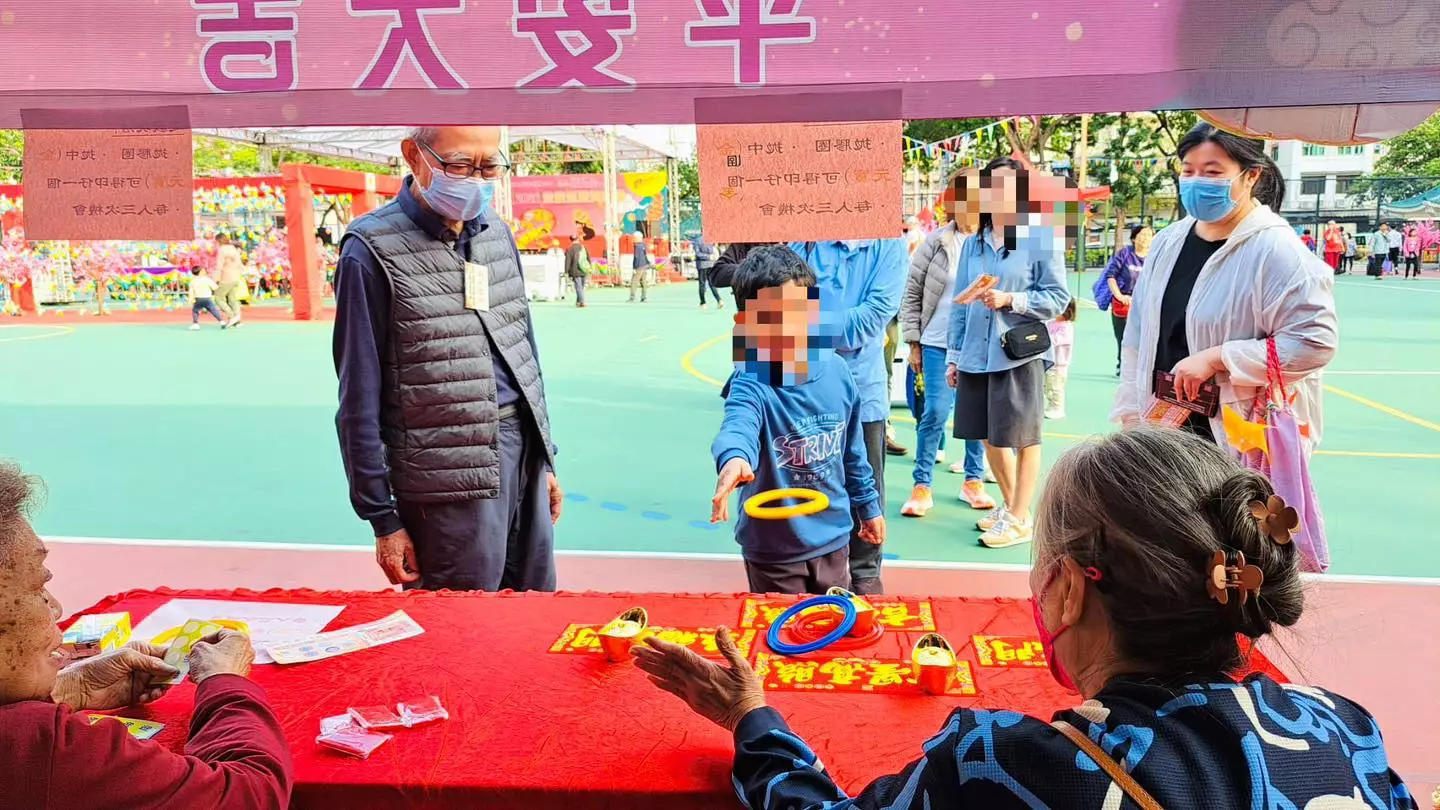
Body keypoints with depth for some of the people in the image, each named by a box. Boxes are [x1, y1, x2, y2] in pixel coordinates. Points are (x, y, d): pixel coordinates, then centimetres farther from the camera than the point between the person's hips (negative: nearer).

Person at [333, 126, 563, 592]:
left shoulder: (496, 232, 10)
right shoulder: (373, 252, -9)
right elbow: (360, 400, -7)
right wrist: (383, 518, -6)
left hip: (525, 453, 6)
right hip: (448, 481, -6)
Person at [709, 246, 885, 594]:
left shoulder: (837, 371, -5)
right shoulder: (752, 384, -22)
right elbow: (738, 424, -46)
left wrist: (868, 506, 18)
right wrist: (734, 458, -67)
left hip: (834, 539, 5)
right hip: (773, 553, -5)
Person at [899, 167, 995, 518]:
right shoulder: (936, 242, 0)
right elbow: (912, 294, 3)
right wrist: (913, 342, 1)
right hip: (939, 343, -1)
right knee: (935, 413, -3)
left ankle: (973, 481, 24)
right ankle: (922, 486, 8)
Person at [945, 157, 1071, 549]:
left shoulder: (1041, 240, -5)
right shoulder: (974, 243, 10)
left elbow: (1058, 296, -7)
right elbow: (960, 302, 12)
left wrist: (1009, 300, -18)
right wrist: (953, 354, 11)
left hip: (1020, 355, -5)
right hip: (977, 354, 6)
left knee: (1023, 437, 4)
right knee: (990, 436, 14)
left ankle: (1019, 518, 16)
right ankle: (1009, 505, 32)